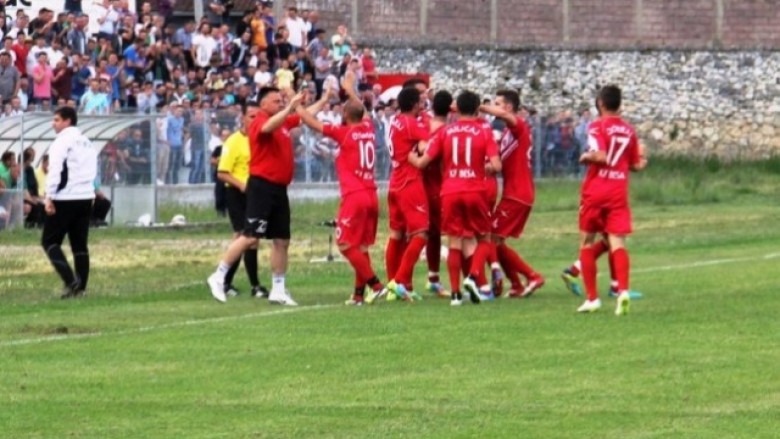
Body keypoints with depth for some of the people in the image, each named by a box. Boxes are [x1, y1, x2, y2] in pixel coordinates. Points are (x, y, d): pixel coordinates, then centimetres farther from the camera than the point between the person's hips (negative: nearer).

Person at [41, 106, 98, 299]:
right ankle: (80, 287, 6)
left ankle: (70, 281, -16)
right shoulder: (87, 142, 17)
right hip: (86, 197, 8)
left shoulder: (62, 141, -9)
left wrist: (49, 197, -17)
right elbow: (93, 171, 19)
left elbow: (55, 170, -17)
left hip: (65, 199, -8)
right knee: (80, 244, 10)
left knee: (50, 241, -1)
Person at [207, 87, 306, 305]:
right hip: (262, 186, -9)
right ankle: (219, 277, -2)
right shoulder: (260, 121, -12)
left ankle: (278, 290, 16)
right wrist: (290, 107, -40)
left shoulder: (283, 122, 13)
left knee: (281, 240, 9)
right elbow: (268, 127, -36)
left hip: (279, 188, 9)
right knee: (251, 237, -12)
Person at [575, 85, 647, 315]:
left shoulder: (597, 127, -7)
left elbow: (601, 156, -20)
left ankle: (592, 298, 9)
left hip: (595, 192, -3)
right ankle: (623, 290, -27)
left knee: (587, 242, 10)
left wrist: (585, 157, -2)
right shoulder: (628, 130, 9)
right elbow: (636, 164, 12)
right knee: (617, 242, -3)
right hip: (619, 192, 3)